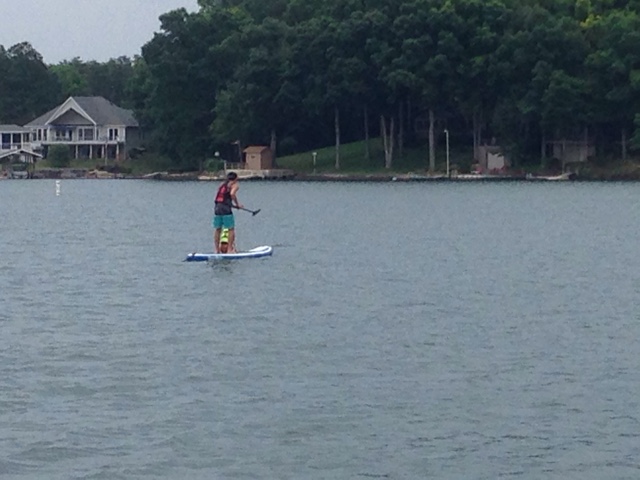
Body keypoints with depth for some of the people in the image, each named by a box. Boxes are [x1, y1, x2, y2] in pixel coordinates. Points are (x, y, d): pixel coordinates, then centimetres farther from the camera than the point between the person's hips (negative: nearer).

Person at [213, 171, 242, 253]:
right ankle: (230, 249, -4)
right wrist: (237, 204, -8)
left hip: (217, 208, 7)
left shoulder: (222, 184, 23)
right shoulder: (235, 185, 2)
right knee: (231, 229, 0)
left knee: (217, 229, 10)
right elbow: (232, 193, -18)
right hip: (226, 209, -7)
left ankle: (217, 250, 12)